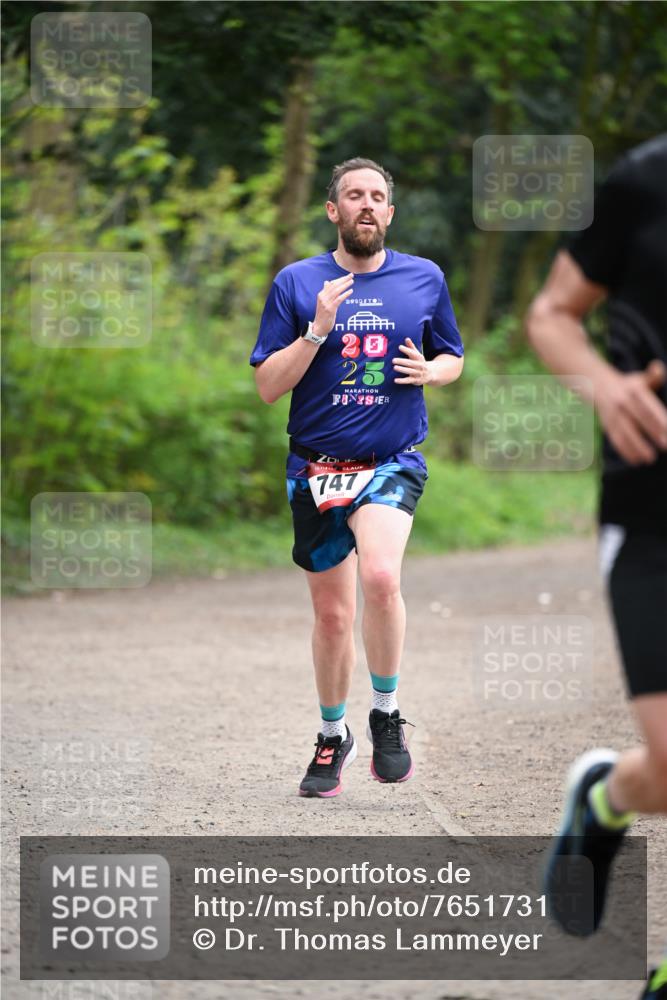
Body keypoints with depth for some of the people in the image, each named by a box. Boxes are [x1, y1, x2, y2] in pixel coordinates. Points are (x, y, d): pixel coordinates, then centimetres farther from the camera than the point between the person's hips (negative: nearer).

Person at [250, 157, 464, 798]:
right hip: (316, 467, 1)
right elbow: (268, 386, -2)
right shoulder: (296, 283, 1)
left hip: (394, 461, -1)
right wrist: (317, 331, -16)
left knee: (380, 577, -28)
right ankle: (332, 737, 31)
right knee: (331, 614, 9)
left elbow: (453, 359, 18)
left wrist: (430, 371, -6)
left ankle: (385, 714, -8)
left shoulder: (425, 280, 5)